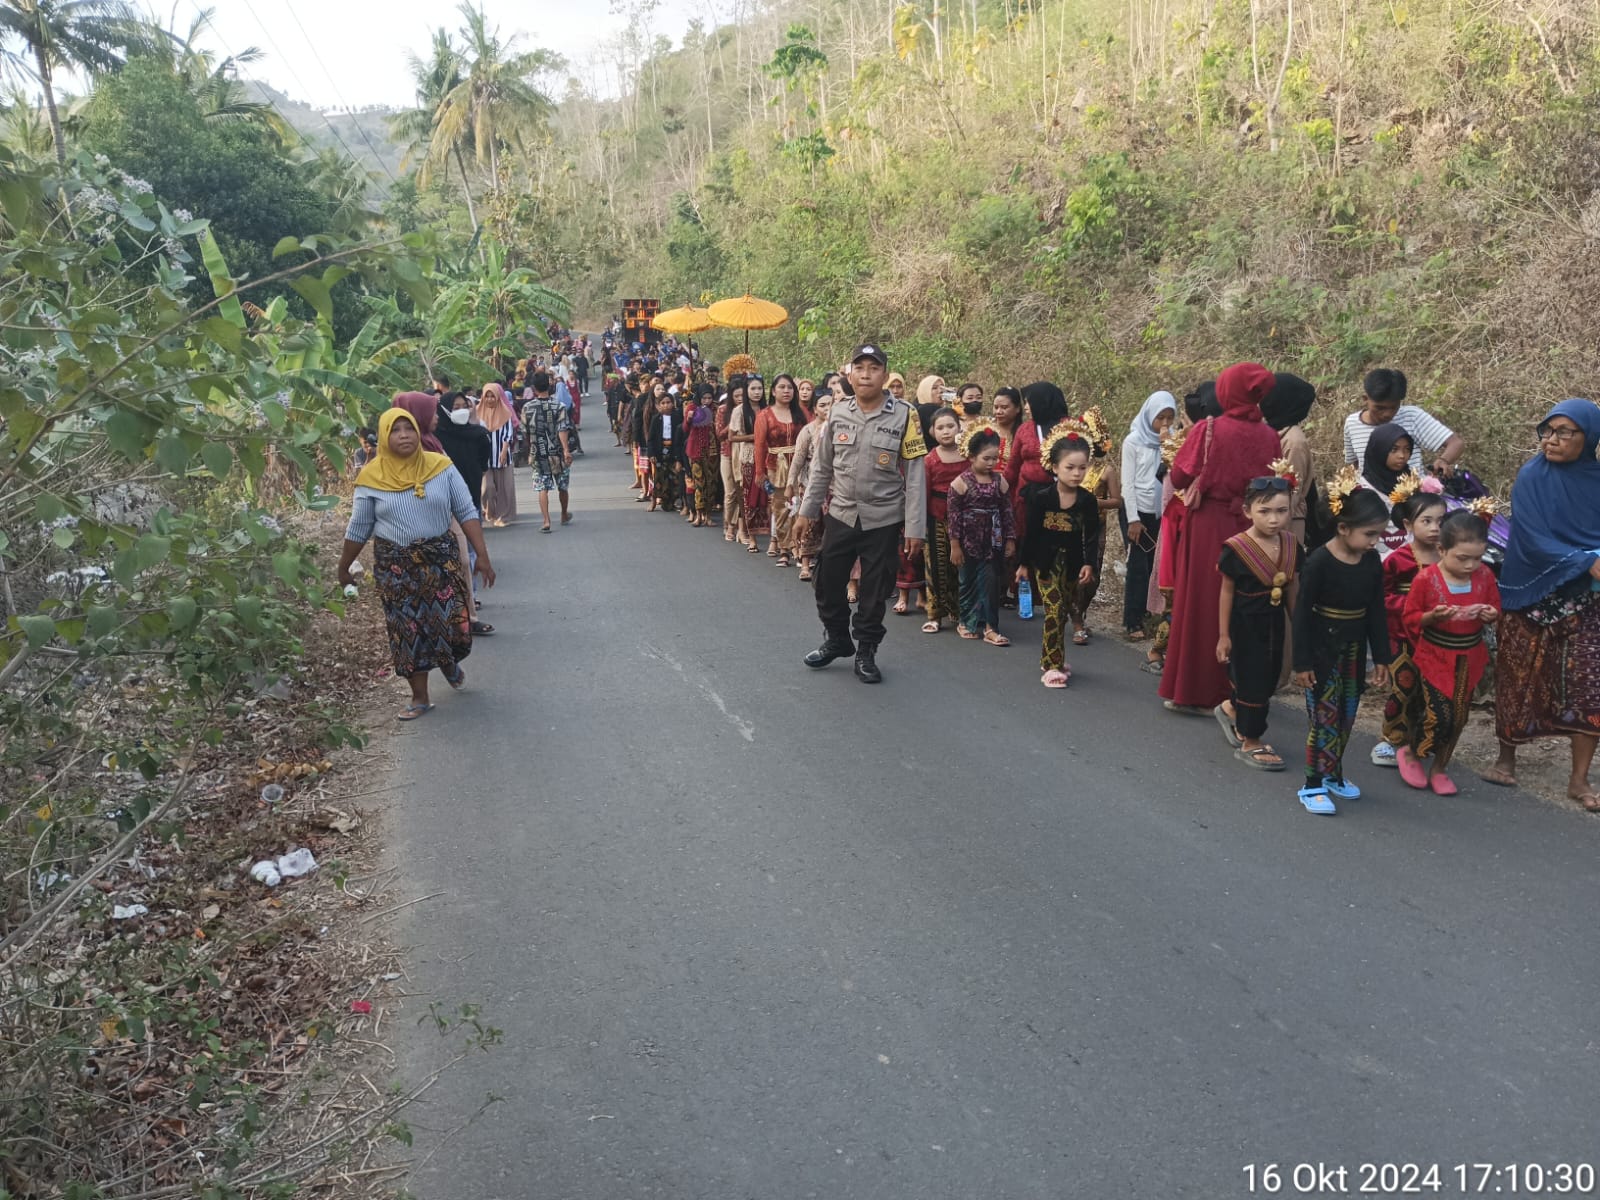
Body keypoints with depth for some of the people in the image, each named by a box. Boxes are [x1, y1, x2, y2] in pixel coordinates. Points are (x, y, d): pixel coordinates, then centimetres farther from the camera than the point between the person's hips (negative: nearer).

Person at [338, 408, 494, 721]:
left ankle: (448, 662, 34)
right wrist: (344, 567, 13)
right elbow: (358, 529, 6)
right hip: (396, 565, 0)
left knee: (453, 624, -2)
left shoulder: (441, 466, -4)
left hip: (441, 557, 0)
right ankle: (420, 698, 18)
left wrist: (482, 555, -7)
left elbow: (467, 513, -2)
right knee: (407, 630, 4)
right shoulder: (372, 477, -5)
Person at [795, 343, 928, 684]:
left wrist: (914, 526, -11)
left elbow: (914, 475, -8)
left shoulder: (904, 415, -8)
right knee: (828, 583, 11)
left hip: (883, 519, -3)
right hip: (840, 514, 3)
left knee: (874, 592, 7)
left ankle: (866, 651, 25)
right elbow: (821, 466, 9)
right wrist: (806, 512, 8)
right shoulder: (838, 412, 1)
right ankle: (836, 639, 34)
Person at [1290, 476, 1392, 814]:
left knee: (1346, 717, 15)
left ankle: (1333, 773, 32)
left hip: (1354, 650, 6)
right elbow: (1303, 613, -15)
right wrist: (1302, 662, -13)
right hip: (1323, 649, -6)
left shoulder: (1372, 562, -1)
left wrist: (1381, 658, 8)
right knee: (1324, 717, -2)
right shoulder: (1319, 562, -18)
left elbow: (1377, 612, 7)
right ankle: (1313, 785, 7)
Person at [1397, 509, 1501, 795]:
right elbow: (1411, 618, -8)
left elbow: (1495, 610, 9)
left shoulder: (1484, 576, -3)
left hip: (1469, 658, 4)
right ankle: (1410, 753, 17)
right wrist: (1433, 616, -26)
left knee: (1459, 717, 10)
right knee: (1439, 716, -10)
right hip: (1435, 656, -4)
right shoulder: (1426, 578, -15)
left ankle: (1439, 768, 27)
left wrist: (1490, 615, -13)